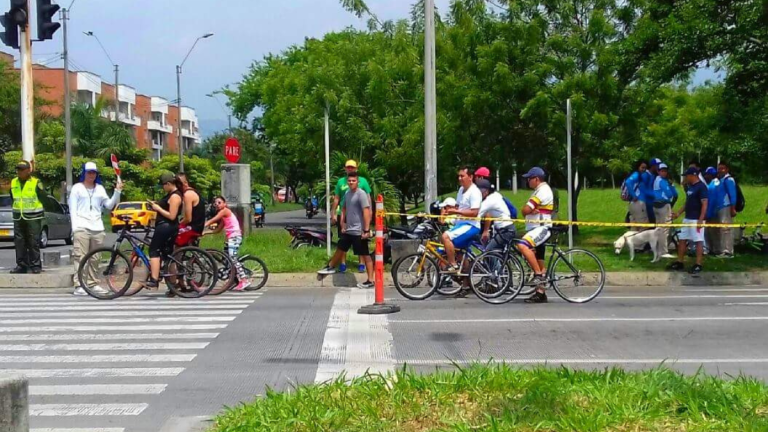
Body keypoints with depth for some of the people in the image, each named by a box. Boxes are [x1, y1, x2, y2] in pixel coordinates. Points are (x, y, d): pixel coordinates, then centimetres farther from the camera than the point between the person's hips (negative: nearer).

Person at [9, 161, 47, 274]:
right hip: (18, 217, 5)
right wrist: (18, 207, 14)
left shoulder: (36, 183, -8)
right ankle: (21, 265, 12)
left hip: (33, 217, -5)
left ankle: (35, 265, 3)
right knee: (19, 242, 6)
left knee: (34, 242, -3)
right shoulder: (13, 183, 8)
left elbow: (44, 198, -6)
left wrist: (34, 206, -3)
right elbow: (13, 198, 21)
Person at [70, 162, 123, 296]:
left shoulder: (100, 189, 19)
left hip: (97, 228, 4)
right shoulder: (77, 188, 8)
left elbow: (109, 205, 13)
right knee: (80, 257, -9)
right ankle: (79, 286, -11)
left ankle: (92, 284, 13)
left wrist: (117, 192, 2)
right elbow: (72, 209, 2)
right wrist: (75, 227, -8)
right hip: (82, 228, -4)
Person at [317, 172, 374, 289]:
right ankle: (330, 267, 44)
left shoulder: (361, 194, -16)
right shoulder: (347, 193, 9)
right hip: (348, 230, 8)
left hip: (359, 231, -8)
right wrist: (342, 223, 18)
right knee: (340, 249, 23)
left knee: (365, 255, -3)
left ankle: (370, 281, 0)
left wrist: (366, 230, -24)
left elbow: (366, 212, -20)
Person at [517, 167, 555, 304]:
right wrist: (532, 211, -11)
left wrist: (530, 210, 2)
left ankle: (539, 274, -26)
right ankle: (540, 293, 14)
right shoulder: (539, 191, 21)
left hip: (541, 228, -11)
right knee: (538, 261, 10)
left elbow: (525, 210, -19)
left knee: (522, 246, -31)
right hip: (536, 229, 11)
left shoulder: (543, 191, -13)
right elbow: (528, 210, 10)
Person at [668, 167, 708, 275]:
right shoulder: (690, 187, 15)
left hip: (697, 219, -10)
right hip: (687, 218, 10)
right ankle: (680, 262, 17)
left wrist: (700, 220, -23)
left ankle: (698, 265, -1)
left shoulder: (701, 187, -13)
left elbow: (704, 204, -18)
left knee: (698, 241, -4)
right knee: (682, 240, 11)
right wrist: (679, 213, 19)